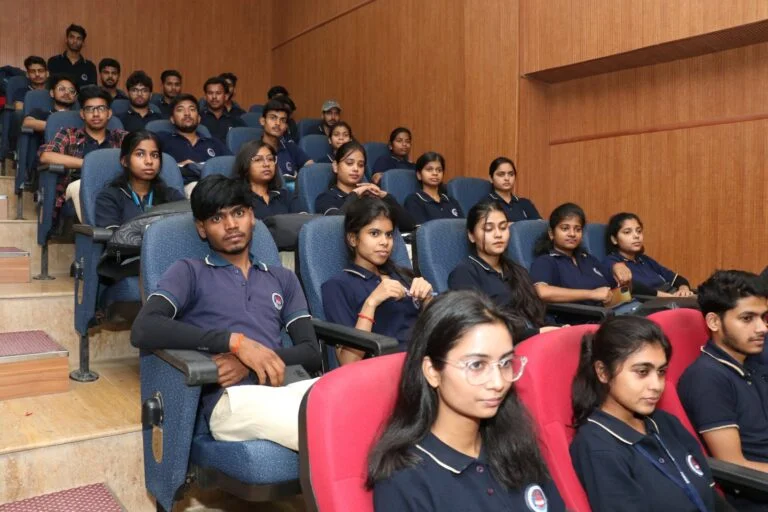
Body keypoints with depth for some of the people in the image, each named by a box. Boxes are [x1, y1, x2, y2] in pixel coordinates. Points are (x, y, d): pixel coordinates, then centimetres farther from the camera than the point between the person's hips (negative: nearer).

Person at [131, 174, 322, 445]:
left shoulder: (283, 278, 24)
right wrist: (236, 341, -12)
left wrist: (250, 363, -6)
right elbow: (143, 330, -5)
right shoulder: (188, 272, 14)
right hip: (233, 398, -4)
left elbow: (312, 353, 13)